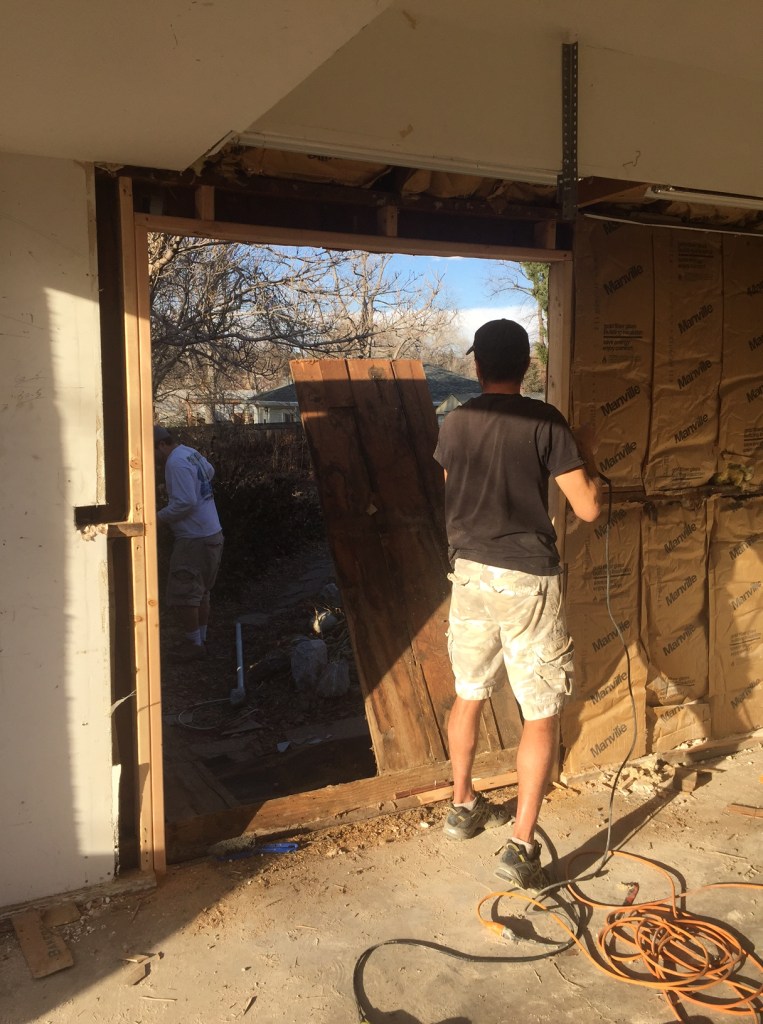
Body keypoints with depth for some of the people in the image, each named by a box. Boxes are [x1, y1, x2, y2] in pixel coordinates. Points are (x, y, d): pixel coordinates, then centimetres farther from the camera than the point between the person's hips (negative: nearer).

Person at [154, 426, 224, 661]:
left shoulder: (176, 463, -19)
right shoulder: (191, 453, 11)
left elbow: (186, 503, -26)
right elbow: (209, 471, 32)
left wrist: (160, 516, -16)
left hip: (194, 540, -10)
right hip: (212, 534, 10)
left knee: (182, 595, -1)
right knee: (201, 591, 18)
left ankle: (194, 642, 8)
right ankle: (201, 639, 28)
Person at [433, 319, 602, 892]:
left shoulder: (456, 424, 2)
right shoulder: (545, 422, -11)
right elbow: (589, 508, -10)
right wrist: (587, 458, 7)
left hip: (471, 573, 5)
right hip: (528, 579, -4)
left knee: (469, 695, 21)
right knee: (542, 714, 5)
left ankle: (464, 807, 36)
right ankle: (522, 848, 5)